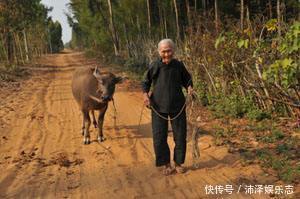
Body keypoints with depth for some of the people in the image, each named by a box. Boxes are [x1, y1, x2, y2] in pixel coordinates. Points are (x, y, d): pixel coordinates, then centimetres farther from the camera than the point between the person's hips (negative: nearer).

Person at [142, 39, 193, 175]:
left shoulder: (179, 65, -3)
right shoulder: (154, 66, -6)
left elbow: (186, 80, 11)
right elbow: (145, 82, 6)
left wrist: (189, 87, -10)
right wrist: (145, 94, -12)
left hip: (177, 106, 1)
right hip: (158, 107, -1)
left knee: (180, 135, 8)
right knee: (159, 137, 1)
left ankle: (179, 163, 27)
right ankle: (166, 164, 19)